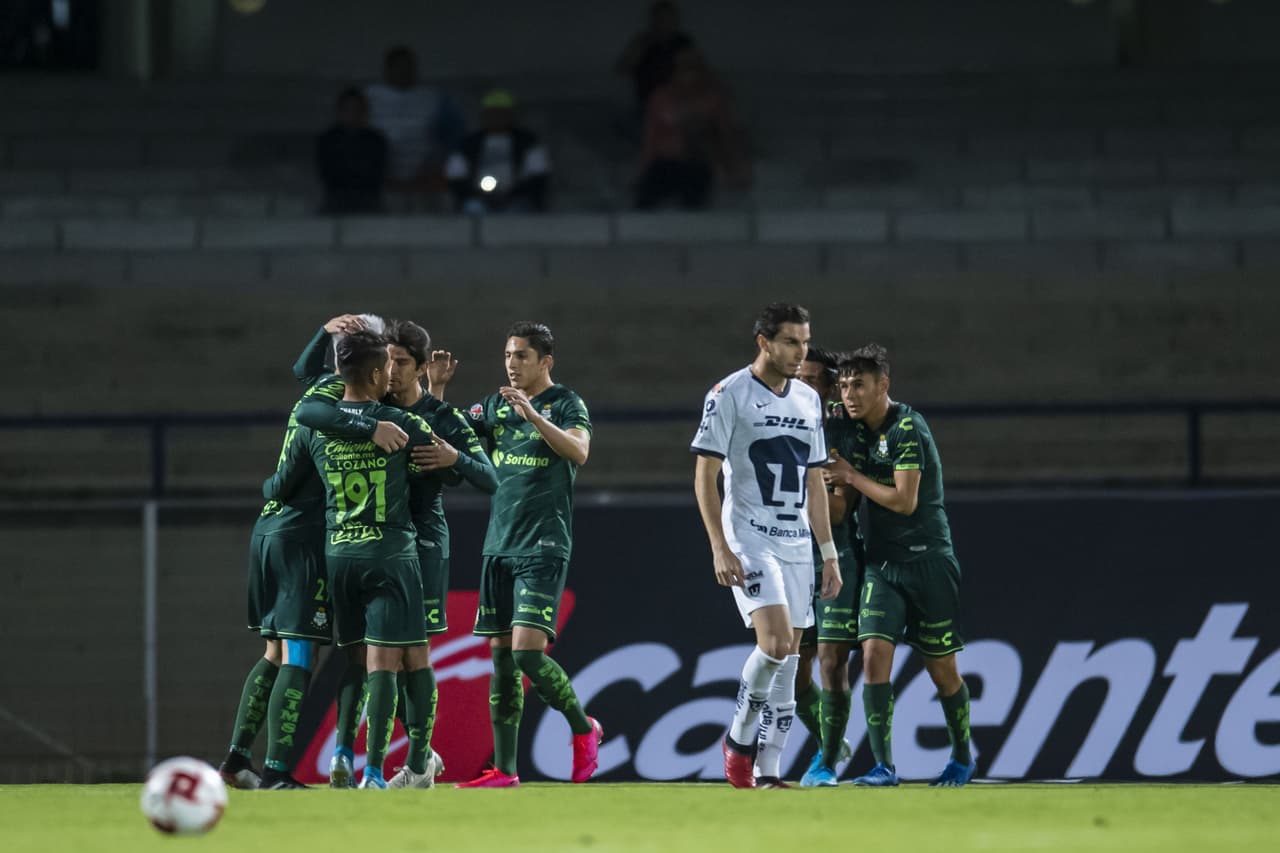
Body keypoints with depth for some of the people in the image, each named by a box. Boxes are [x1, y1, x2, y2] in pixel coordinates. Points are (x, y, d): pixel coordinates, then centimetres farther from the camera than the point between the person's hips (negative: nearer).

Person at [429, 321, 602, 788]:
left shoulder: (566, 404, -4)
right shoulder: (496, 405, 14)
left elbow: (579, 451, -21)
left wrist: (533, 413, -32)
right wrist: (436, 390, -3)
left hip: (543, 547, -6)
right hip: (499, 547, 6)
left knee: (527, 651, -16)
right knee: (501, 656, 4)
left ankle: (583, 728, 7)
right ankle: (504, 769, 7)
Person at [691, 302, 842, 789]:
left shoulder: (808, 401, 13)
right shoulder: (728, 395, -6)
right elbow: (705, 475, -7)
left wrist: (828, 553, 14)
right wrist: (719, 547, -15)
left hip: (796, 545, 6)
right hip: (749, 540, -6)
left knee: (788, 658, 2)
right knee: (776, 641, -21)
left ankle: (766, 770, 5)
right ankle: (740, 736, -1)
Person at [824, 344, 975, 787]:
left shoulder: (907, 428, -14)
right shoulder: (861, 430, 9)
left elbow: (904, 501, -20)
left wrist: (851, 476, -10)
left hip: (927, 563, -6)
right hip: (881, 564, 6)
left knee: (942, 669, 6)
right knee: (874, 655, -13)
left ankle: (962, 756, 28)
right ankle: (883, 766, -14)